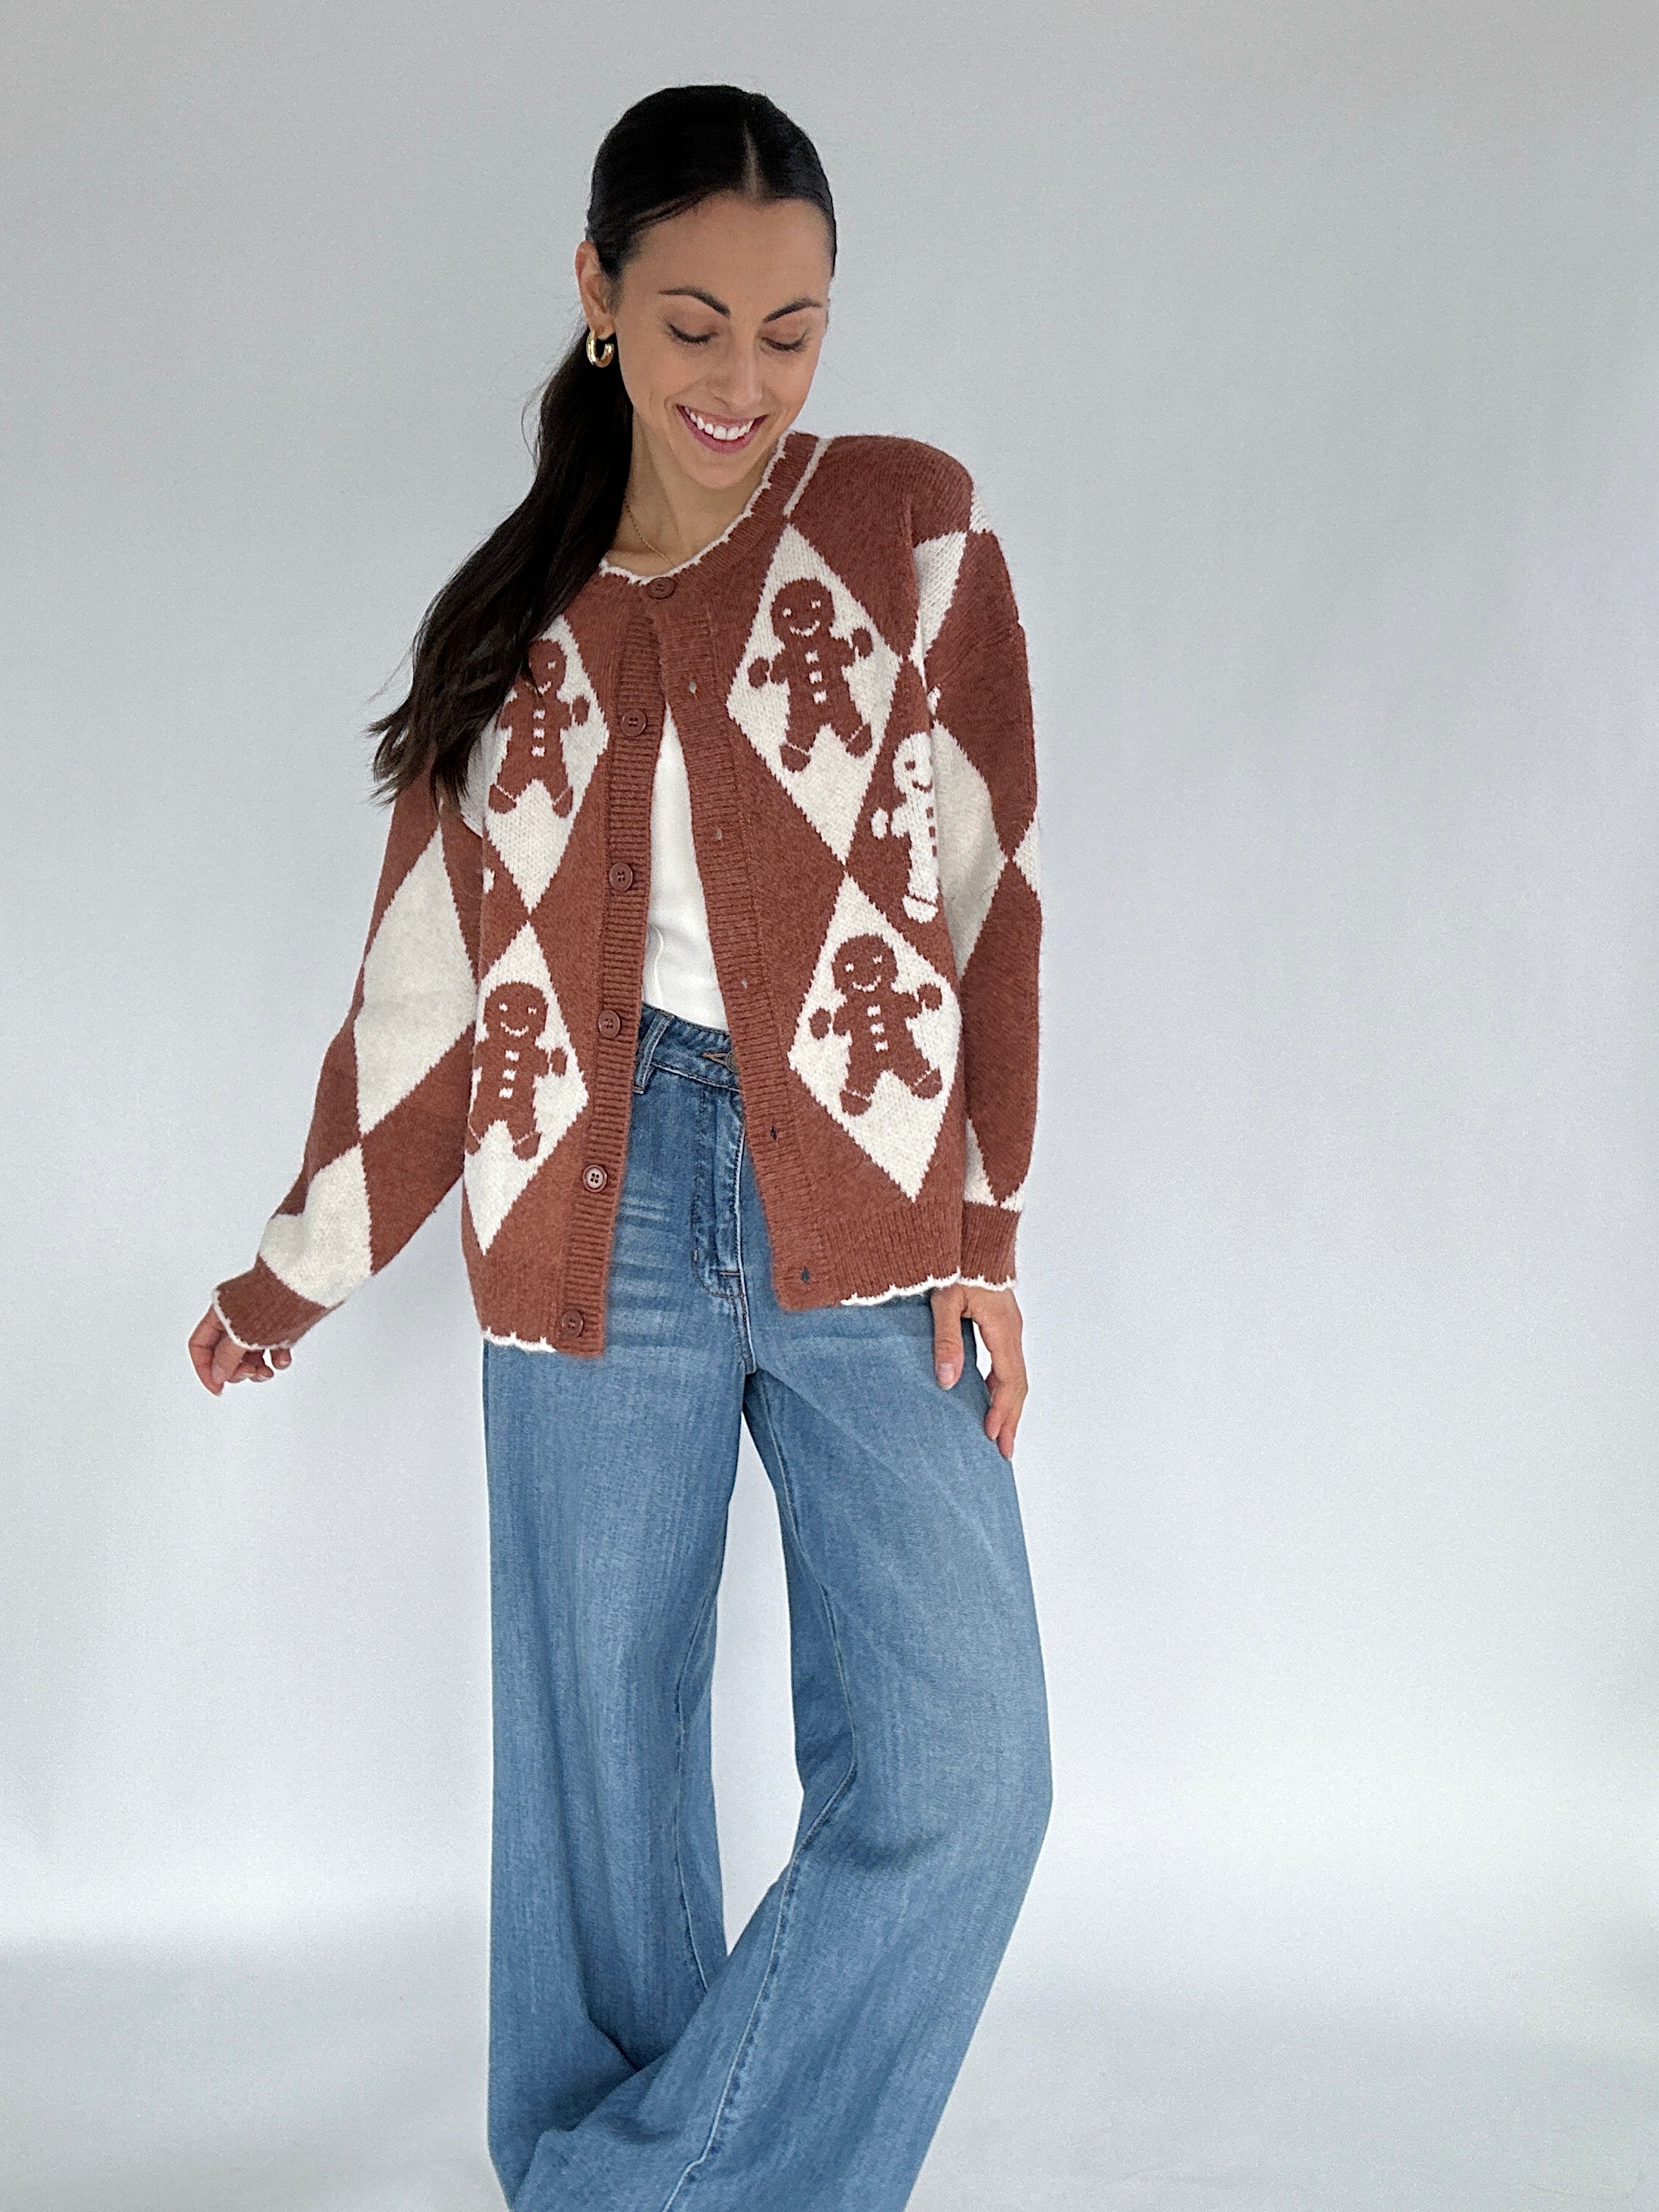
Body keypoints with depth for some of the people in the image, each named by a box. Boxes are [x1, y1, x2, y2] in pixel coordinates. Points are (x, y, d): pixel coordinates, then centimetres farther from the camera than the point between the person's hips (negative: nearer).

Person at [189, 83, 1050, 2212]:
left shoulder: (911, 525, 5)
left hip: (862, 1224, -1)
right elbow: (428, 984, 15)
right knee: (600, 1778, 7)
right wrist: (291, 1277, 20)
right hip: (602, 1226, 1)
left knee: (955, 1778, -10)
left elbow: (989, 884, 4)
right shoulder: (514, 621, 9)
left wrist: (985, 1230, -1)